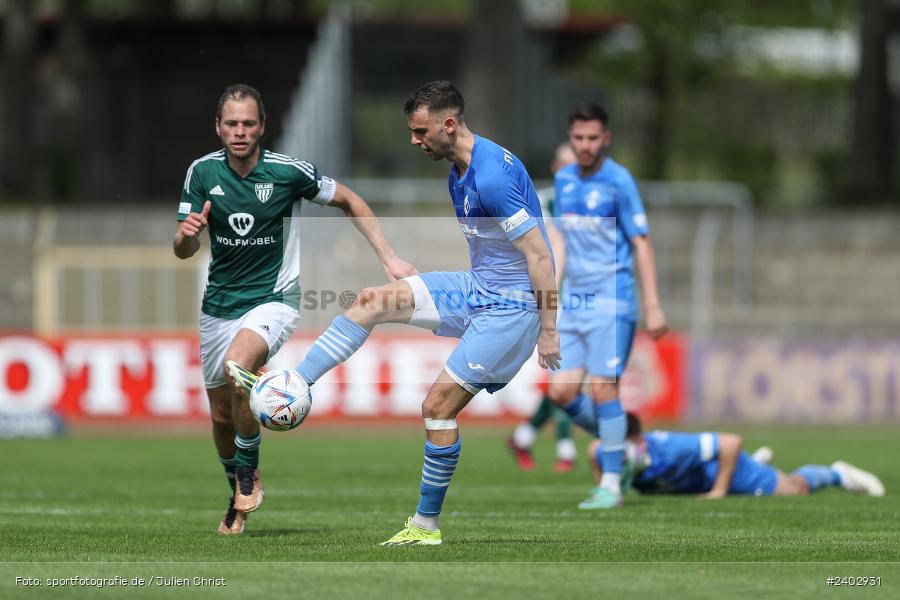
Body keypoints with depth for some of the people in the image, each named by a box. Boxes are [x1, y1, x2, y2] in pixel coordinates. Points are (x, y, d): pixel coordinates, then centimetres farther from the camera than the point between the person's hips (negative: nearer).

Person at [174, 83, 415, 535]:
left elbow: (348, 201, 3)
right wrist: (186, 234, -30)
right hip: (218, 307, 4)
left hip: (272, 299, -4)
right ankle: (238, 497, 38)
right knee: (221, 415, 10)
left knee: (238, 364, -34)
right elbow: (183, 252, -5)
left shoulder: (288, 171, -13)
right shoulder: (202, 172, -6)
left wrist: (389, 259, -1)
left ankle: (249, 472, -13)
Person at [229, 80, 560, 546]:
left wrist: (548, 330, -21)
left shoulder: (492, 177, -25)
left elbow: (540, 256, -24)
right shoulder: (459, 171, 7)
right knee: (373, 301, 1)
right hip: (478, 287, 10)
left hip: (511, 306, -10)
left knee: (438, 405, -9)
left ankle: (427, 526, 2)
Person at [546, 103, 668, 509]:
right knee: (561, 391, 0)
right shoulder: (563, 180, 12)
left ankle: (611, 484, -2)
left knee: (603, 388, -9)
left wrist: (653, 307, -12)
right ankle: (617, 442, 22)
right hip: (573, 303, 6)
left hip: (611, 300, -6)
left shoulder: (619, 181, -8)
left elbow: (642, 244, -8)